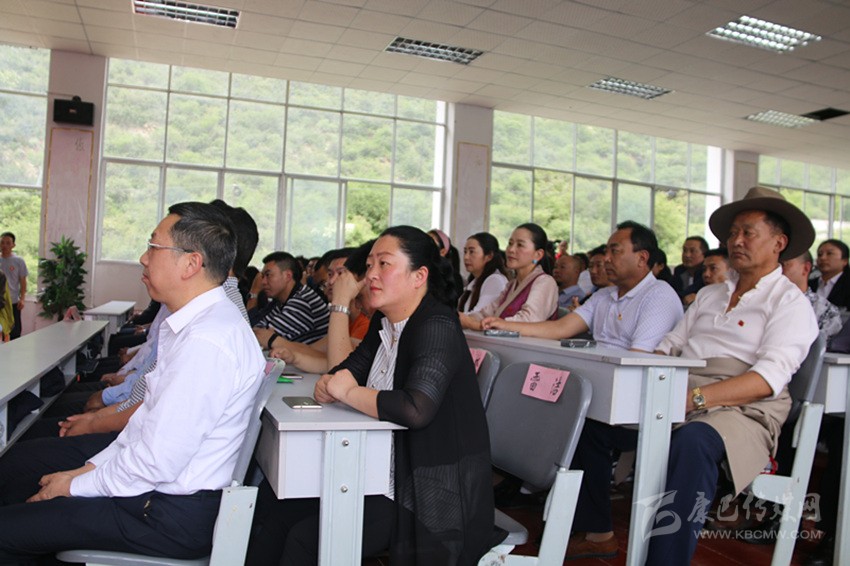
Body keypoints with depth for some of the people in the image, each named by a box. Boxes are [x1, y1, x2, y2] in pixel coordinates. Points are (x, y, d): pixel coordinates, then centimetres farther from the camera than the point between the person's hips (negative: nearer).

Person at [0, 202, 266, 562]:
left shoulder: (205, 343, -26)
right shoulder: (202, 322, 8)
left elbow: (156, 462, -24)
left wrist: (77, 486, -9)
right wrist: (89, 469, 8)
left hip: (172, 517, -10)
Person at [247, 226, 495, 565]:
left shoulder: (436, 328, -20)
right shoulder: (385, 323, 7)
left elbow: (415, 409, -34)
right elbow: (349, 369, 12)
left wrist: (349, 391, -19)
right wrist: (329, 384, -12)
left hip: (426, 496, -8)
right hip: (381, 471, 9)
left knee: (306, 537, -16)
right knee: (272, 499, 3)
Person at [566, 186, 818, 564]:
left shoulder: (789, 302, 2)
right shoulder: (708, 294, 23)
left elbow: (769, 378, -13)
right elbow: (669, 347, 19)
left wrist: (695, 398, -26)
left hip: (742, 412, -7)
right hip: (678, 404, 7)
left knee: (692, 441, -39)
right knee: (592, 416, -7)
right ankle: (595, 533, 3)